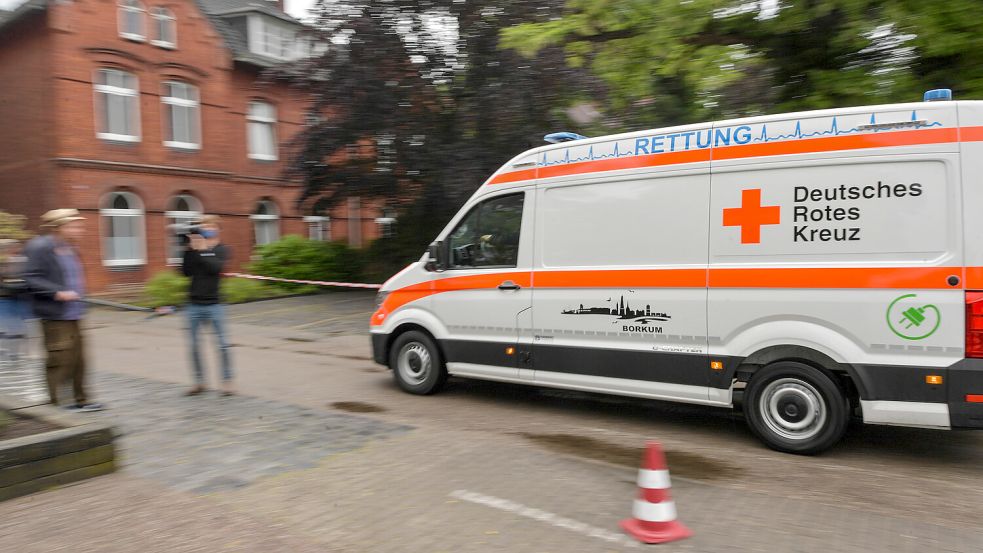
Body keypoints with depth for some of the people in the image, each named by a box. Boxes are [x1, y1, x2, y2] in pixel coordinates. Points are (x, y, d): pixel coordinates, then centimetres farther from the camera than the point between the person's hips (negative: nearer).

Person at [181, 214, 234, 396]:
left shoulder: (222, 250, 2)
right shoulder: (194, 249, 9)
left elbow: (216, 267, -16)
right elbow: (186, 272, -3)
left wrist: (201, 250, -16)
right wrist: (189, 250, -10)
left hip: (214, 304, -3)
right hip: (194, 304, 3)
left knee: (222, 344, -1)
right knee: (194, 345, 7)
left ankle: (227, 381, 6)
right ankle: (199, 381, 18)